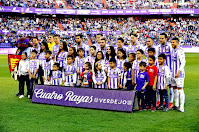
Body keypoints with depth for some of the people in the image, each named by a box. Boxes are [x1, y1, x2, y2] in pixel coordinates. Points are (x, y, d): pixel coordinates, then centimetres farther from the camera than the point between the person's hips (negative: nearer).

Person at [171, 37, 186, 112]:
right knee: (175, 88, 12)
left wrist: (178, 72, -24)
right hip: (174, 73, 9)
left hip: (179, 74, -9)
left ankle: (182, 107, -8)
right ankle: (176, 105, 21)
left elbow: (183, 63, -18)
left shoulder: (180, 51, -13)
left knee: (180, 89, -9)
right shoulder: (173, 51, 15)